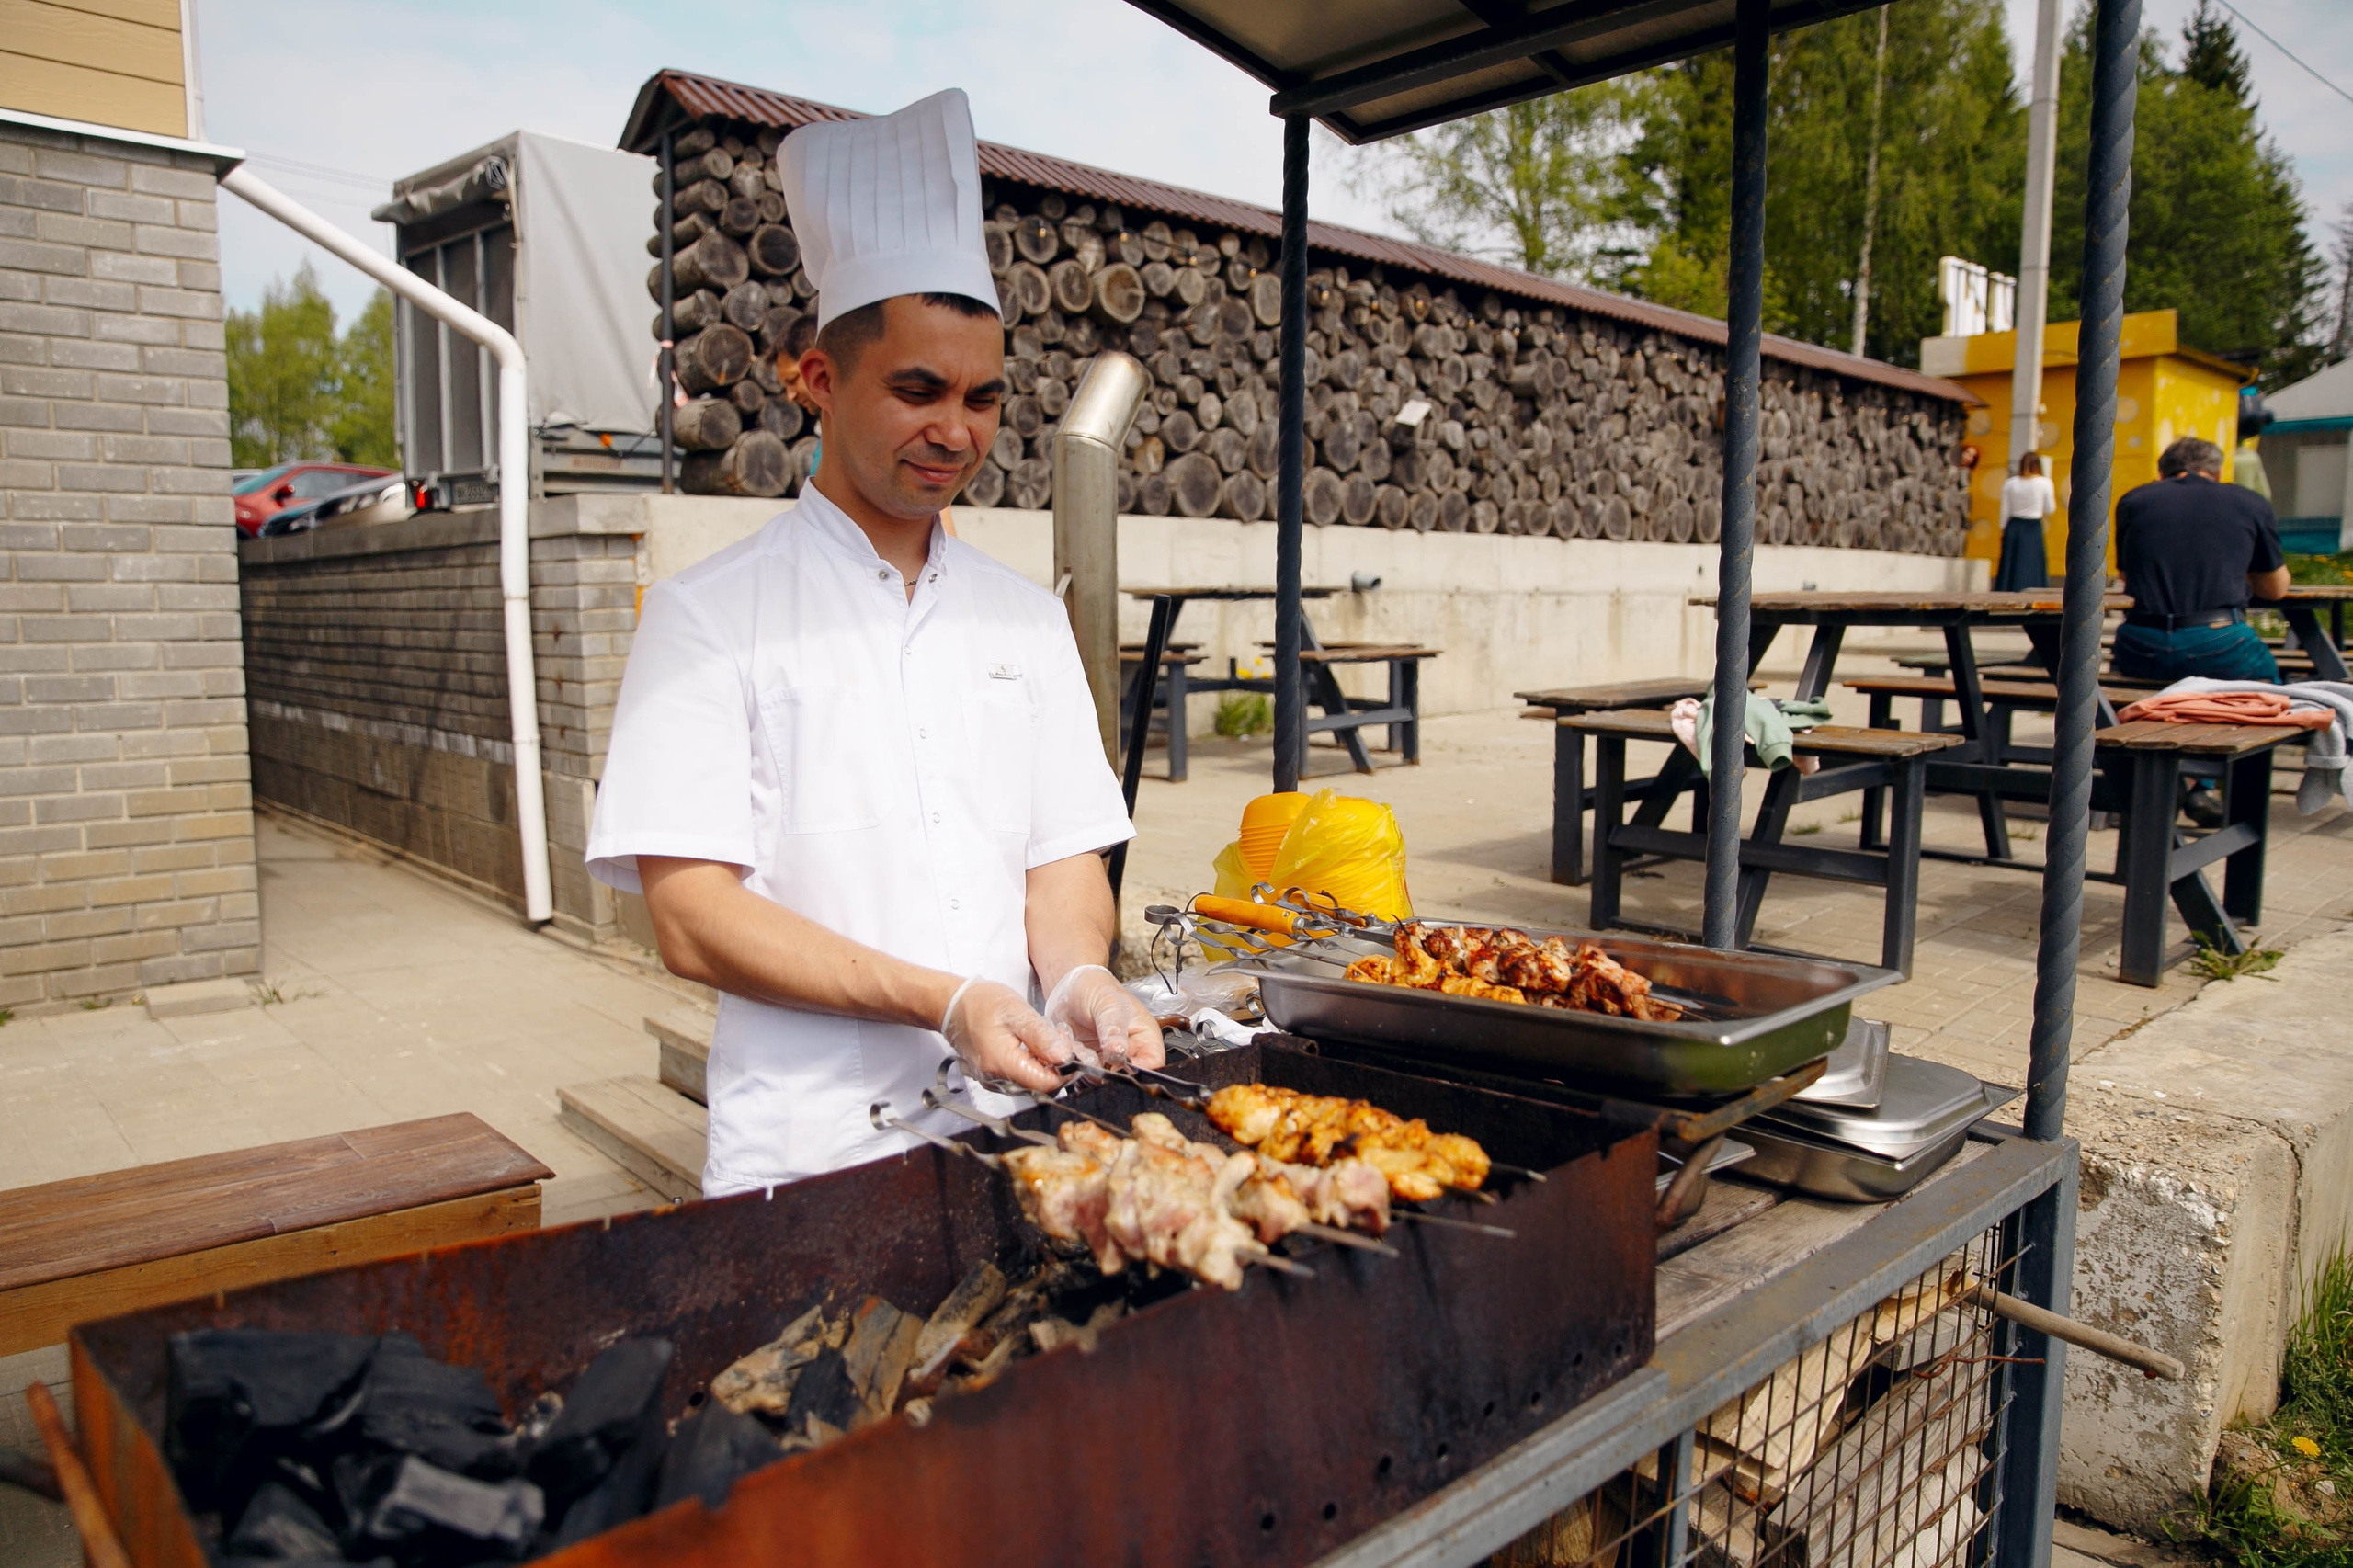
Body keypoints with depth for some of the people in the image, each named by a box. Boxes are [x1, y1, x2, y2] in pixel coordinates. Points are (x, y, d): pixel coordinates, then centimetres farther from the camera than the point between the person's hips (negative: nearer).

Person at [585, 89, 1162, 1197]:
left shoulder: (1024, 617, 10)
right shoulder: (709, 615, -4)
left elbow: (1063, 856, 10)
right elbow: (691, 919, -10)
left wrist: (1078, 980, -11)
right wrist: (946, 1001, -19)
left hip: (1010, 1134, 4)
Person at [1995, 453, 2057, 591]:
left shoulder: (2009, 483, 1)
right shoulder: (2045, 483, -5)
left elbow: (2005, 511, 4)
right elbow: (2049, 510, 3)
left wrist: (2003, 529, 13)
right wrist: (2053, 498, 22)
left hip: (2013, 527, 3)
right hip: (2034, 528, -3)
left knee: (2010, 566, 7)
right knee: (2032, 565, 1)